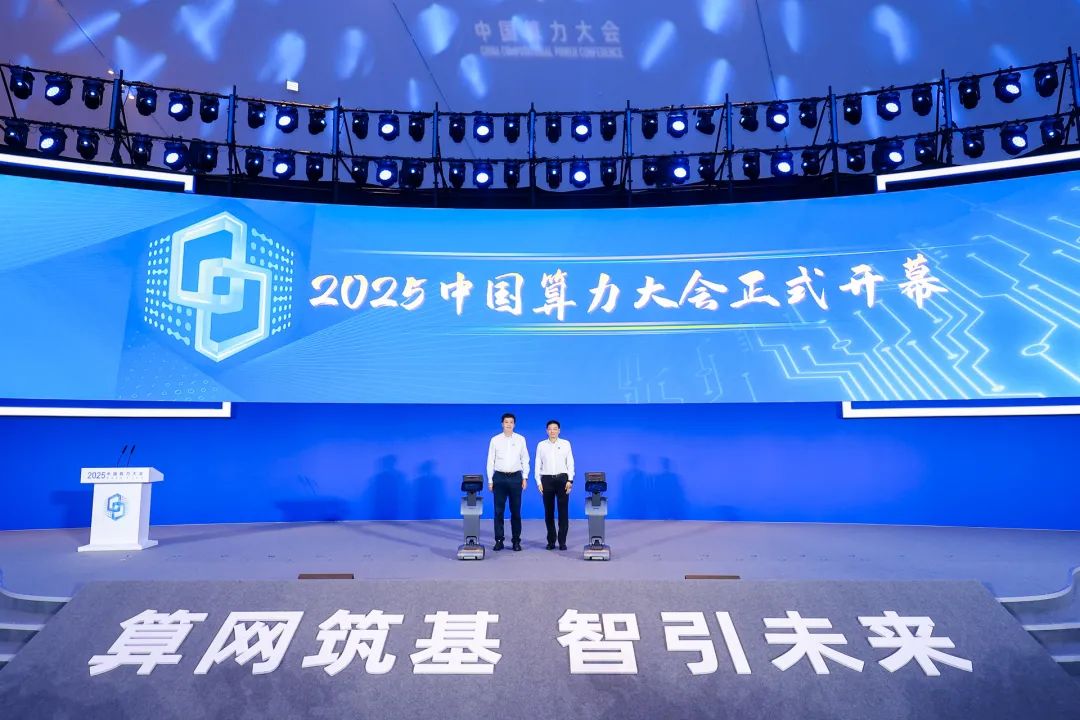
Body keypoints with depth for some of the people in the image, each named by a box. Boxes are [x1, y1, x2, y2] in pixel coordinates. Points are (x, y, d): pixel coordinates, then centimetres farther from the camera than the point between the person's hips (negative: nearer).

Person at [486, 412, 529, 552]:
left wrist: (525, 477, 0)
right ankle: (499, 540, 8)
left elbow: (525, 460, 6)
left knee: (516, 510, 3)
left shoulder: (520, 439, 4)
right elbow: (490, 461, 3)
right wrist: (490, 480, 0)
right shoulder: (495, 440, 2)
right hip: (499, 477, 0)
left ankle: (516, 540, 11)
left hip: (516, 477, 0)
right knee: (499, 510, 1)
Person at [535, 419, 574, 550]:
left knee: (563, 511, -2)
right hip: (547, 479, 1)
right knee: (548, 511, 5)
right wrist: (538, 482, 0)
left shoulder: (566, 444, 4)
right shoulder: (541, 445, 6)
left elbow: (570, 463, 2)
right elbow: (538, 464, 6)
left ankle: (562, 541, 4)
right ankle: (551, 541, 14)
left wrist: (570, 480, -5)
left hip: (562, 478, -1)